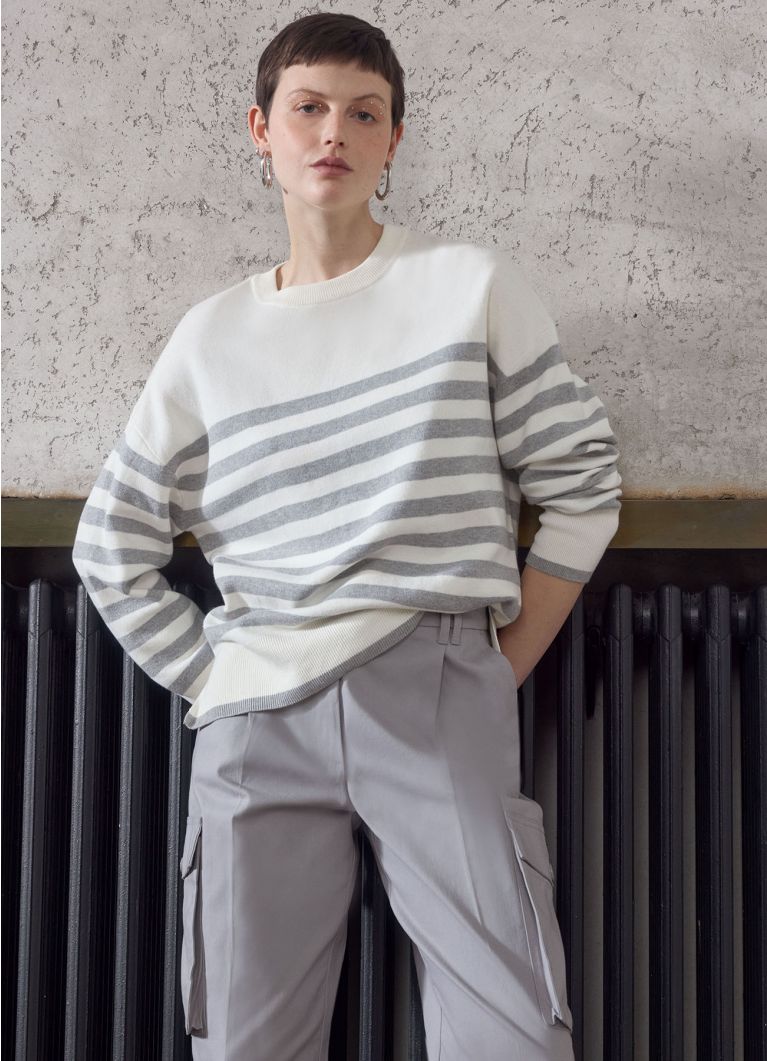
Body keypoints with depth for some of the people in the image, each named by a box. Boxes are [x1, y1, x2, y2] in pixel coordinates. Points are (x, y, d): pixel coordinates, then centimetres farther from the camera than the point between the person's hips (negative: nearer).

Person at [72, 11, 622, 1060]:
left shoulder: (472, 284, 7)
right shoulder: (213, 336, 13)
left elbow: (580, 484, 7)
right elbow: (111, 548, 16)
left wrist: (503, 673, 3)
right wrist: (210, 685, 7)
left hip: (437, 697, -2)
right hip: (256, 723, 2)